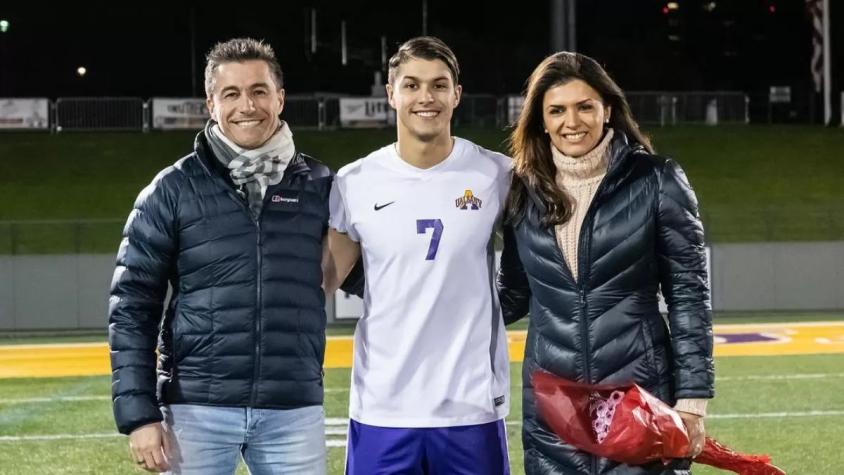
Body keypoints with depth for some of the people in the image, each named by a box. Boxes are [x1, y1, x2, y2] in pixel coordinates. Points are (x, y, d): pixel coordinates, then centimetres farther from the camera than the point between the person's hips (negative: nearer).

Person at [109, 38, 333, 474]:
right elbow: (132, 308, 1)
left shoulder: (319, 186, 7)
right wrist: (138, 414, -6)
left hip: (294, 412, 1)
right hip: (197, 410, -1)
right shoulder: (171, 191, 1)